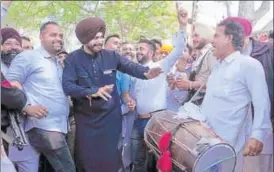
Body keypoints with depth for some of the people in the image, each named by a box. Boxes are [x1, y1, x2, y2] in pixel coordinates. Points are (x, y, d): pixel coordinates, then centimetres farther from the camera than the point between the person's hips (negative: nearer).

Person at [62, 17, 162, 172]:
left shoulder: (111, 56, 0)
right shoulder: (73, 59, -8)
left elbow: (131, 66, -9)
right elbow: (67, 86, -17)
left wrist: (146, 73, -31)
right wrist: (92, 92, -28)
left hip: (111, 116, 2)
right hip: (87, 119, -1)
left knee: (111, 158, 11)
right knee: (88, 160, 11)